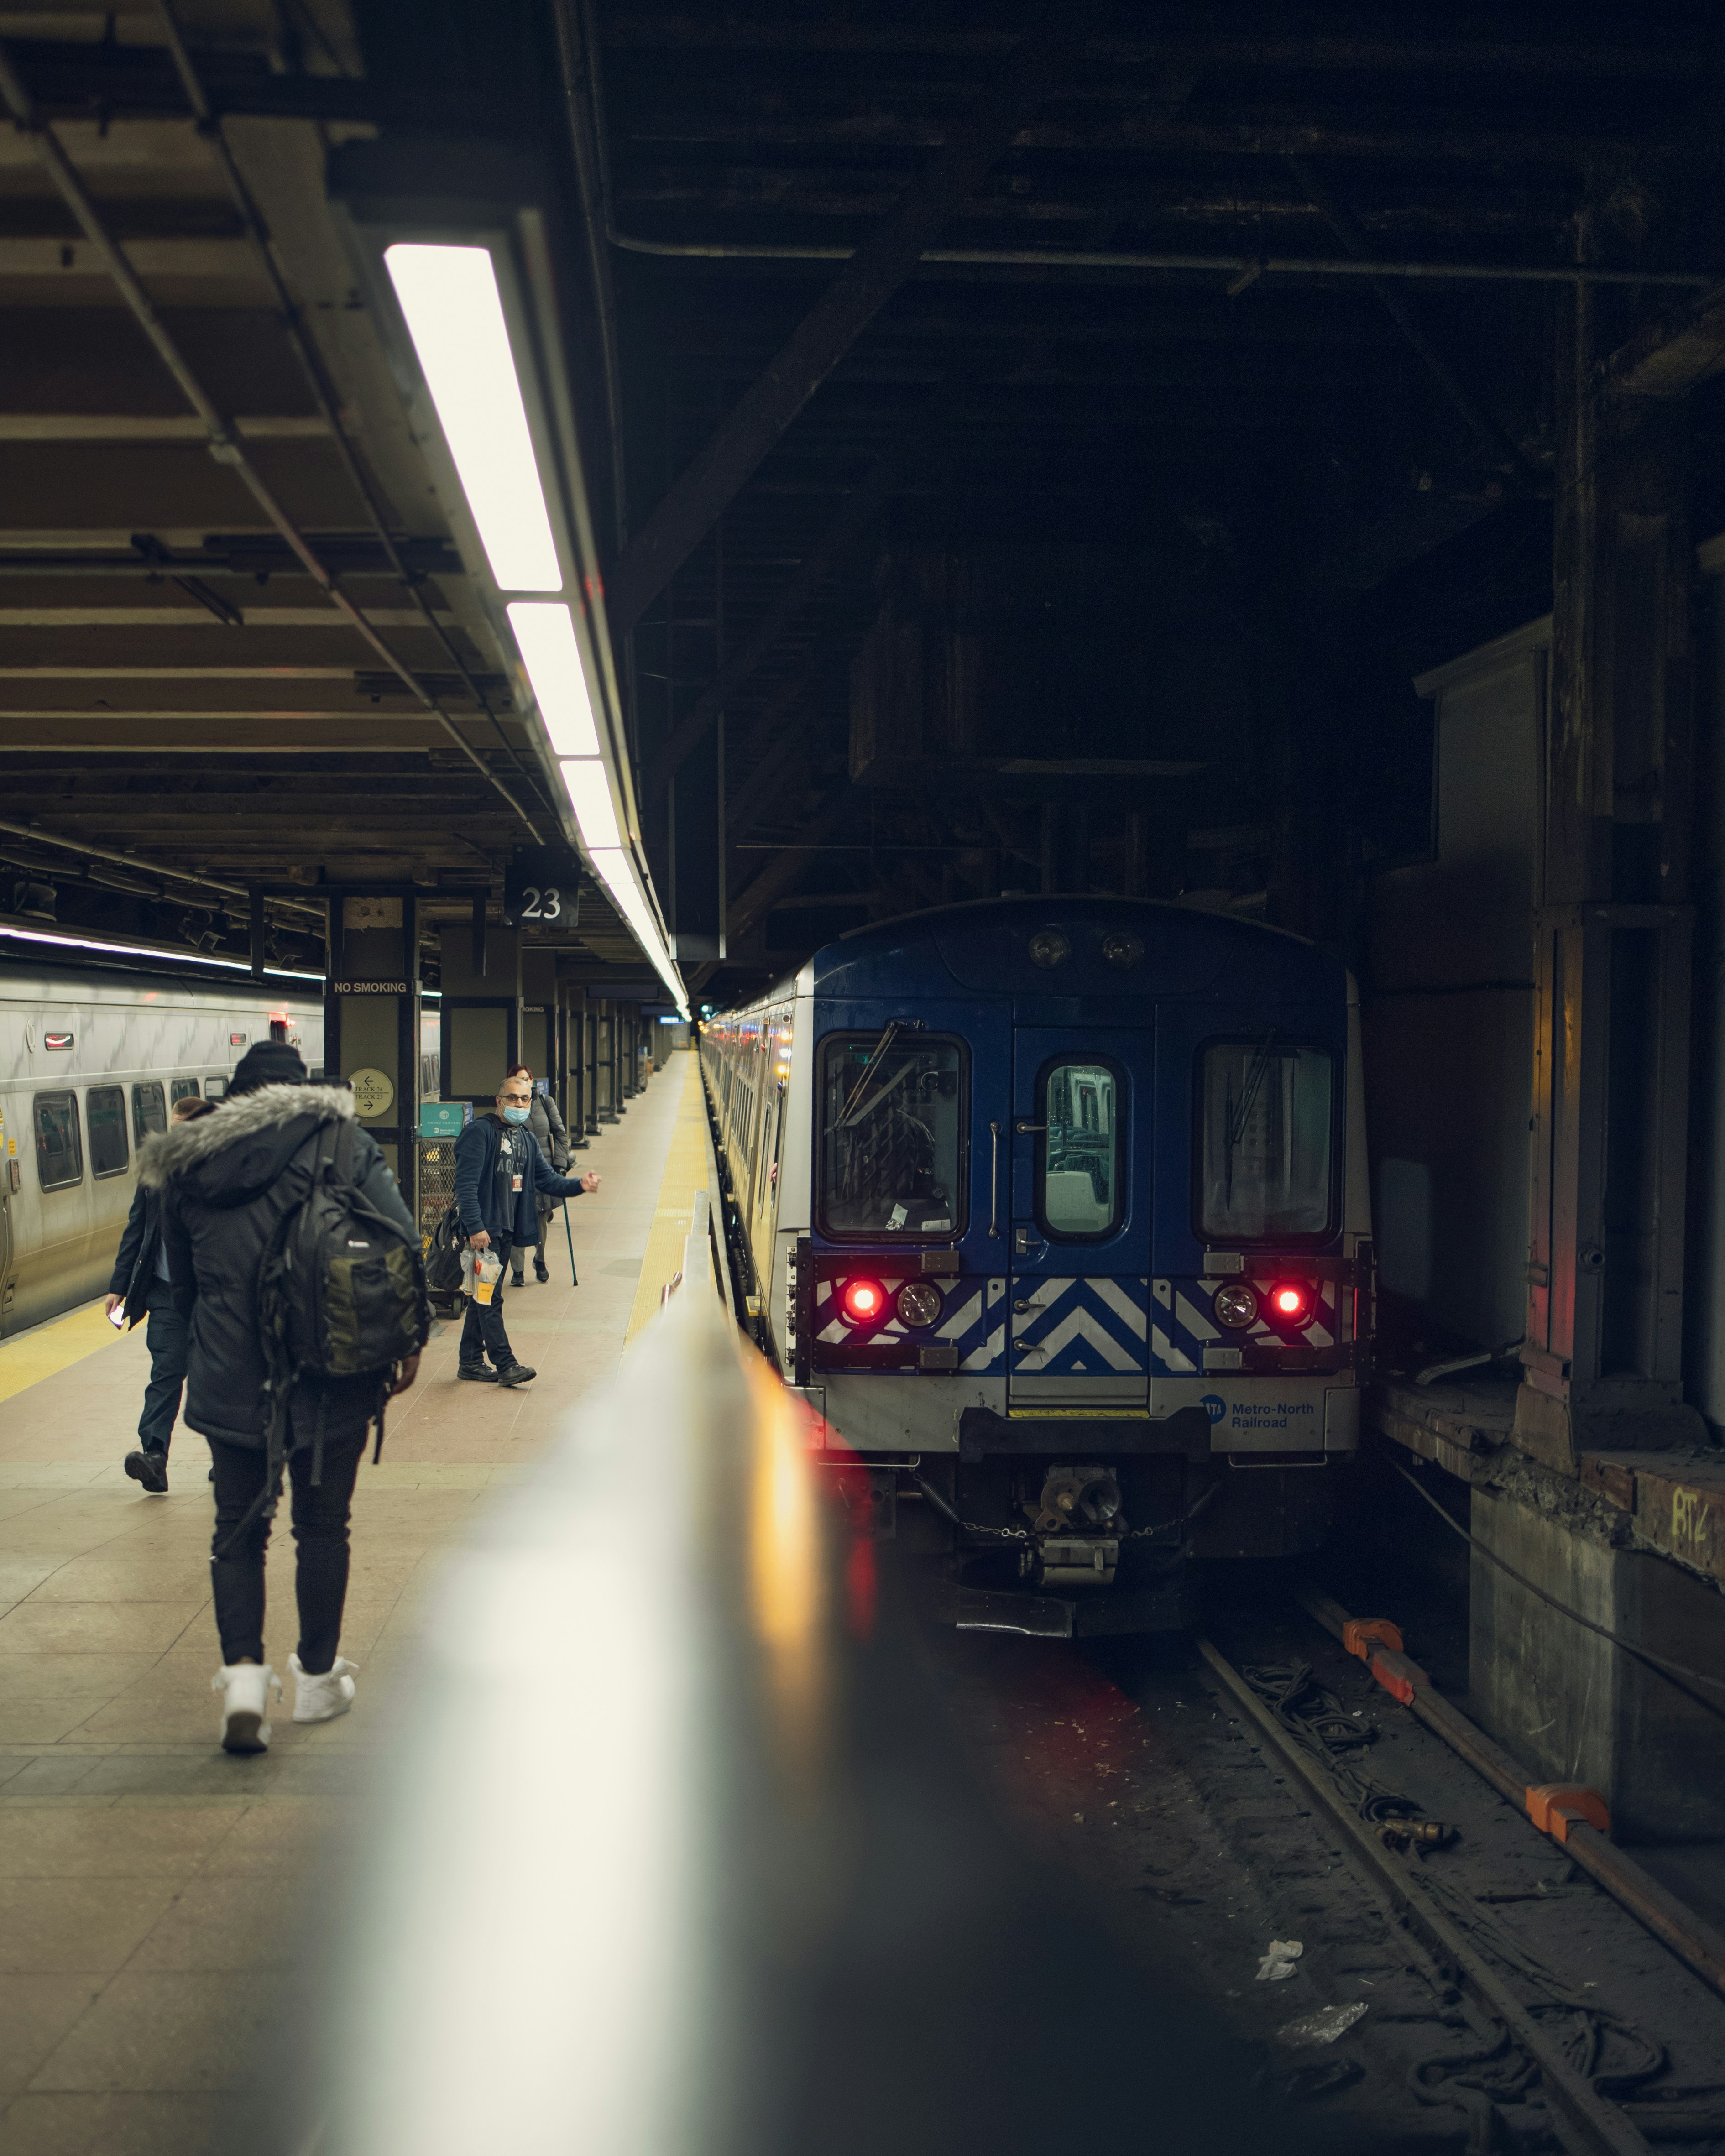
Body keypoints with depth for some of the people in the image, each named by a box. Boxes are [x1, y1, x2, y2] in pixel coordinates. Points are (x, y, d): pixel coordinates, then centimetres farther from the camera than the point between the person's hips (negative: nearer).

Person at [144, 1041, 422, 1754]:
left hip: (229, 1381, 2)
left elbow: (183, 1285, 13)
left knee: (238, 1528, 13)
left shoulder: (185, 1167, 5)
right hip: (331, 1376, -1)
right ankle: (318, 1680, 23)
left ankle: (243, 1674, -3)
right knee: (323, 1527, 12)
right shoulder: (341, 1142, -4)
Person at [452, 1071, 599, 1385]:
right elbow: (466, 1183, -15)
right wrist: (475, 1227, -21)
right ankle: (506, 1365, -4)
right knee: (490, 1298, -5)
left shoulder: (526, 1139, 15)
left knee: (483, 1297, 14)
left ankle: (470, 1363, 21)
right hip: (483, 1229, -8)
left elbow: (547, 1180, 13)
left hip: (507, 1230, 8)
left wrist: (579, 1184, -6)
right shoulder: (480, 1132, -10)